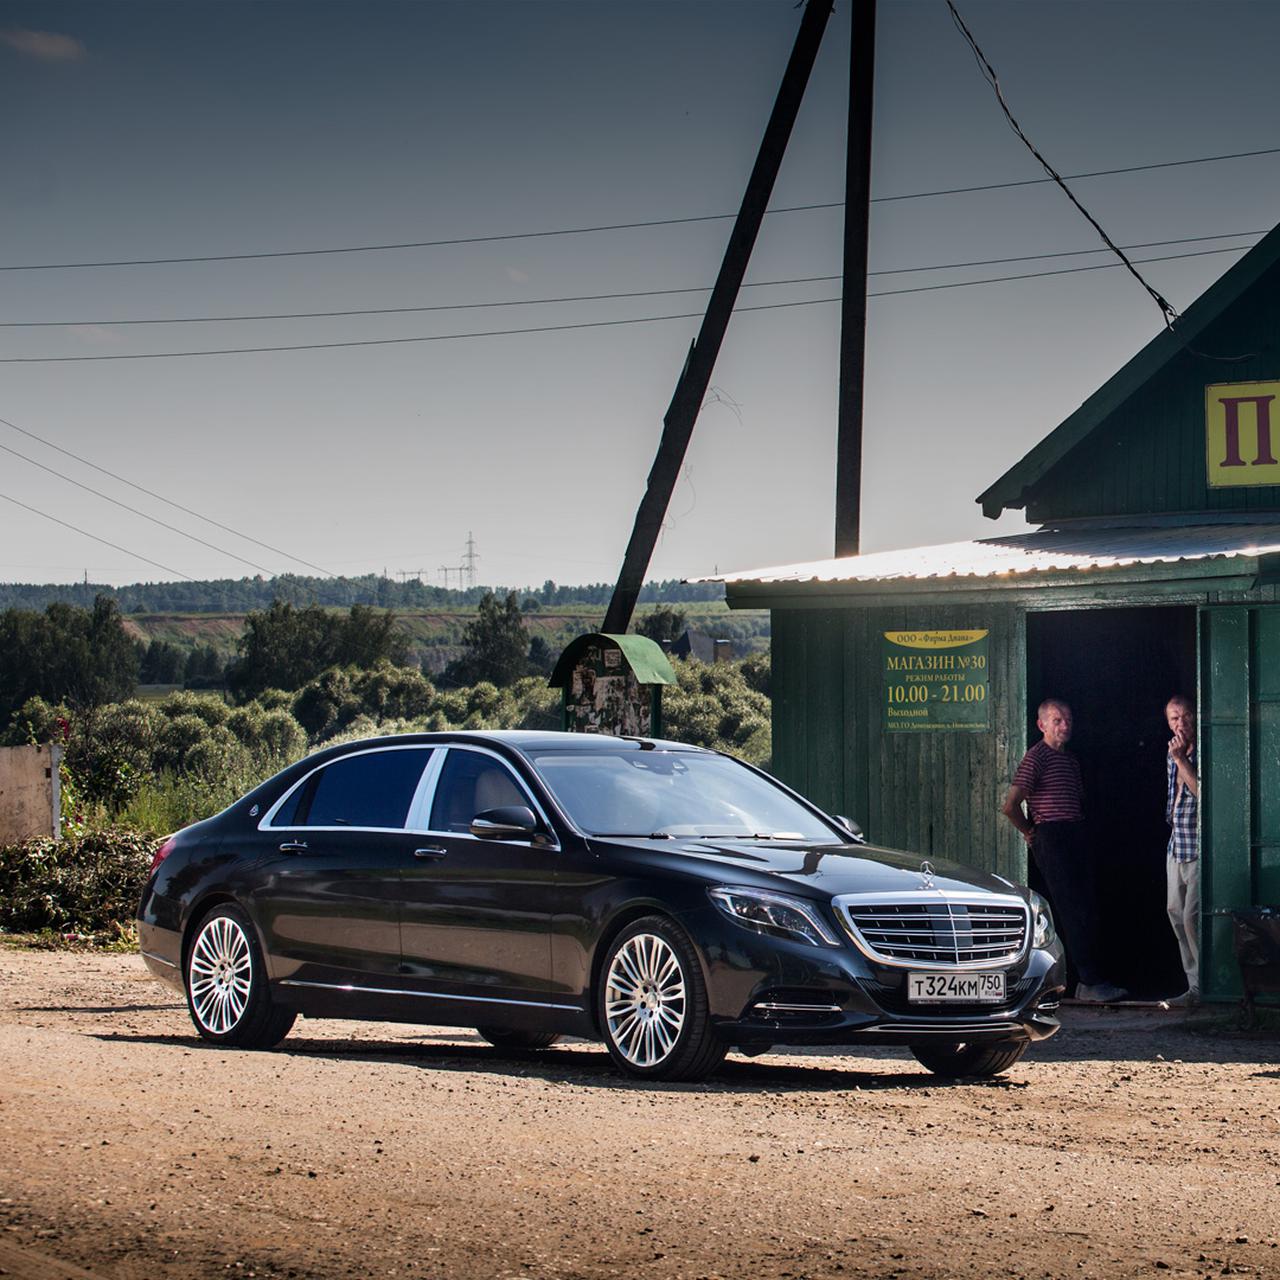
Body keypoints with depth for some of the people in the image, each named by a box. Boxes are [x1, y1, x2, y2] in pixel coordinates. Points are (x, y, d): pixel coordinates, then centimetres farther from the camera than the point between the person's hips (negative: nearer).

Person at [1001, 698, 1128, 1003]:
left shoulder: (1071, 760, 19)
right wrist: (1030, 833, -2)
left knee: (1087, 911, 7)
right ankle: (1091, 983, -13)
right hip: (1052, 839, -9)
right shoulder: (1036, 757, -8)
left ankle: (1090, 981, 11)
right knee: (1075, 913, -12)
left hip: (1074, 838, 9)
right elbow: (1010, 806, -15)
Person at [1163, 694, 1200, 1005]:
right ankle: (1196, 985, 12)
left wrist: (1181, 759, -21)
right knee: (1177, 914, 7)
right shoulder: (1174, 756, 15)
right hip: (1176, 847, 9)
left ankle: (1203, 987, -6)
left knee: (1192, 918, -13)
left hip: (1198, 848, -9)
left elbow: (1204, 792, -23)